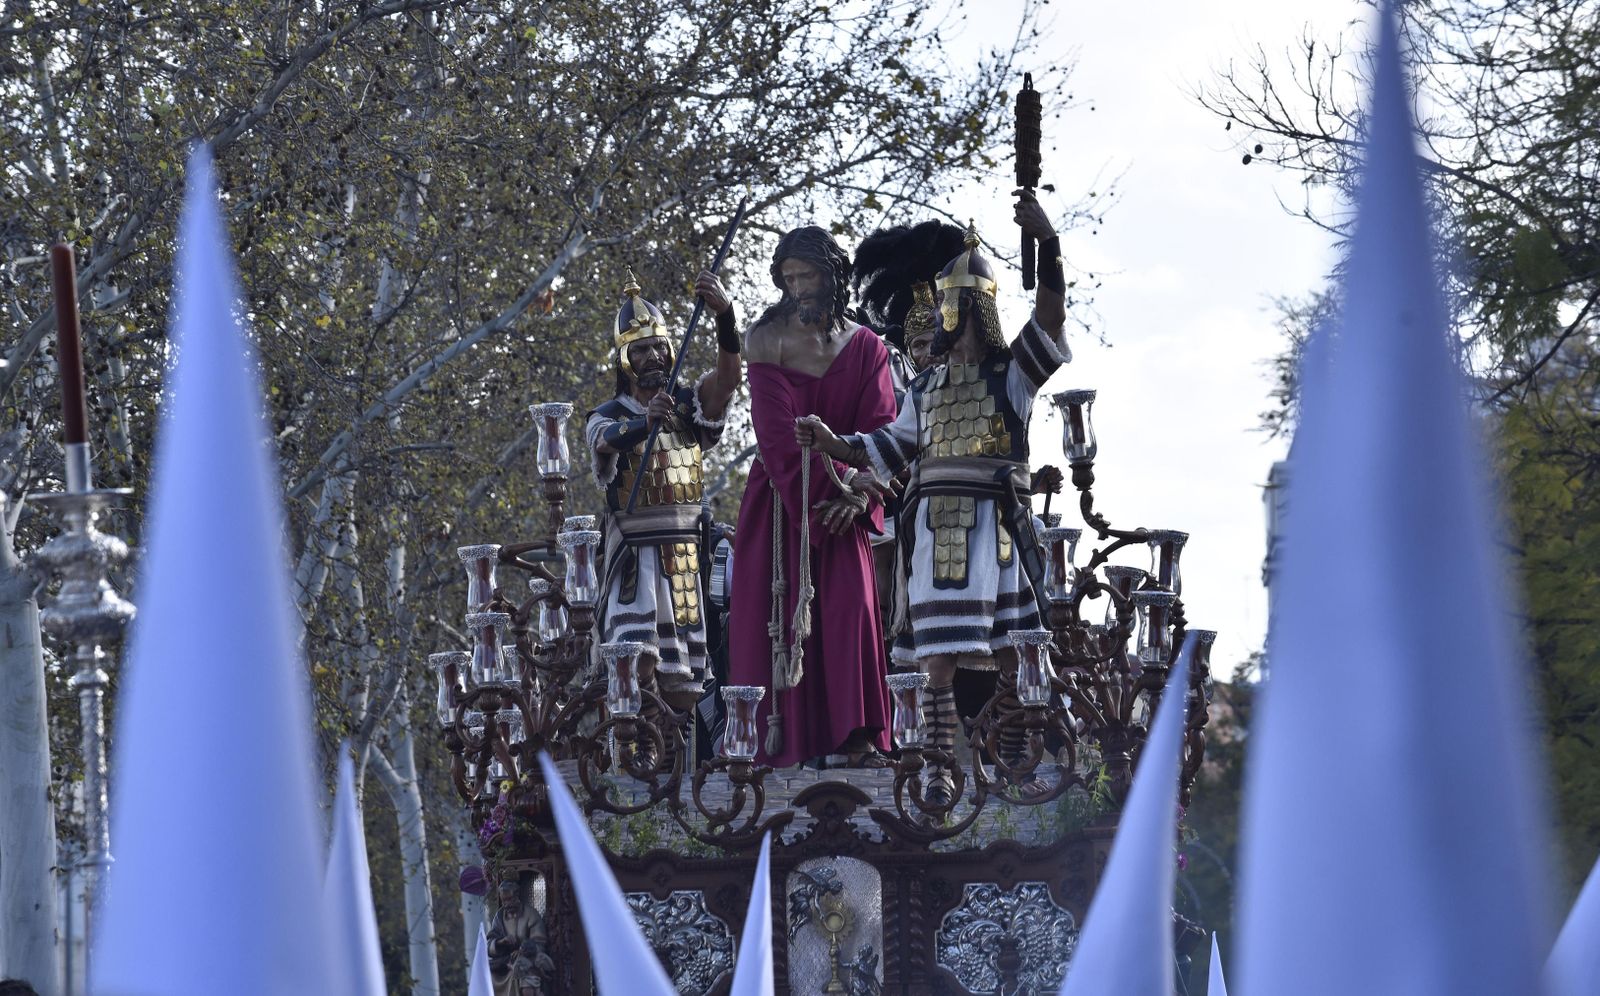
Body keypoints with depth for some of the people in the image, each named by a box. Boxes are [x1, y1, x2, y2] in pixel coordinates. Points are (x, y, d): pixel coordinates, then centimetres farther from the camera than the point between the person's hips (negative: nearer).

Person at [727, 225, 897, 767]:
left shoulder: (866, 348, 6)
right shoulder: (770, 343, -1)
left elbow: (880, 431, -1)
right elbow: (778, 433, -10)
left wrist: (858, 494, -16)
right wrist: (832, 481, -18)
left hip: (843, 500, 1)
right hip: (778, 500, -1)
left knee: (851, 606, -13)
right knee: (778, 614, -7)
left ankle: (857, 739, -17)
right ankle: (779, 740, -8)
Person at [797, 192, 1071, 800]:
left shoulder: (1013, 374, 5)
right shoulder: (927, 389, 19)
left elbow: (1050, 319, -10)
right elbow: (887, 451, 25)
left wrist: (1047, 242, -21)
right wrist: (830, 442, 10)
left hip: (996, 528, -4)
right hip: (936, 530, 4)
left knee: (1008, 657, -1)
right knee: (940, 658, -3)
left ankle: (1014, 767, 4)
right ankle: (941, 771, -2)